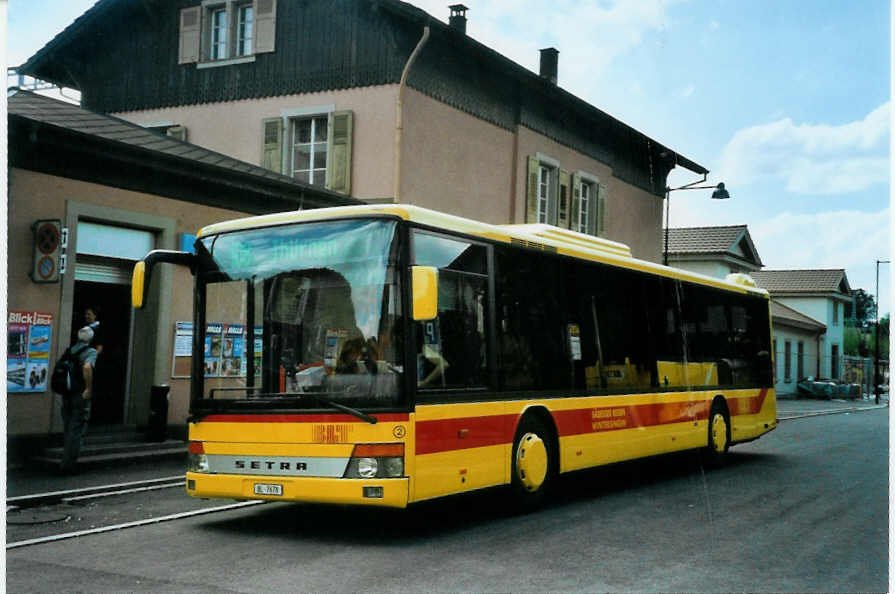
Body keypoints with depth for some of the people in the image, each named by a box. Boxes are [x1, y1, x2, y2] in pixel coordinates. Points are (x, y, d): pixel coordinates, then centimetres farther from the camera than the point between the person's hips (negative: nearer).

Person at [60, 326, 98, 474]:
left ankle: (66, 461, 25)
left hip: (66, 394, 6)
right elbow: (87, 367, -29)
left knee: (67, 429, 17)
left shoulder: (71, 350, 10)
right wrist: (89, 388, -21)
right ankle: (69, 464, 2)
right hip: (81, 396, -6)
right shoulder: (91, 352, -11)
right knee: (76, 431, 1)